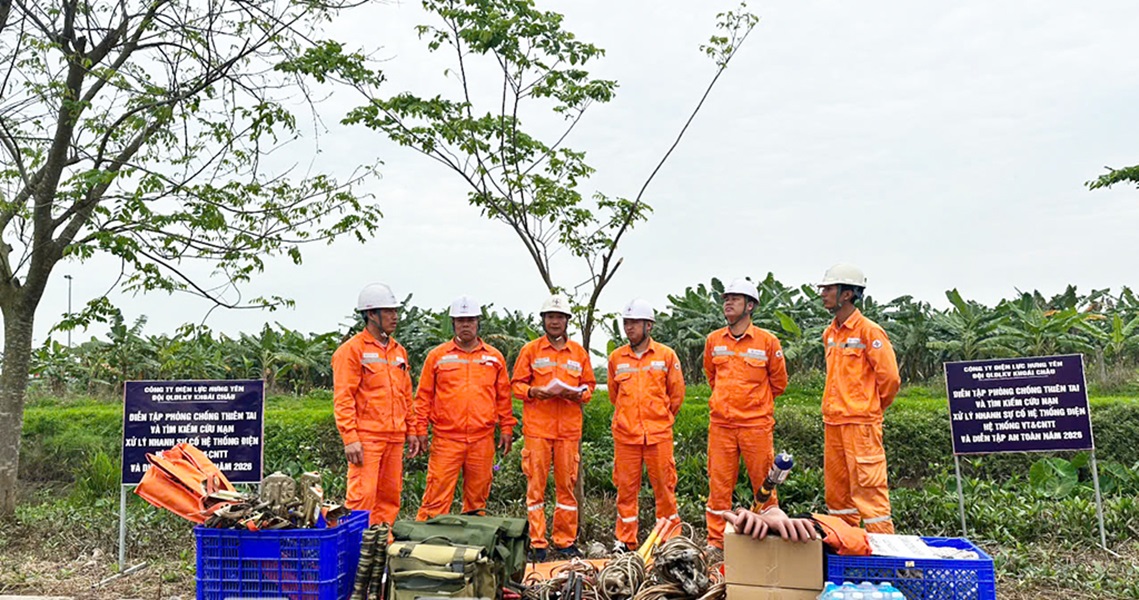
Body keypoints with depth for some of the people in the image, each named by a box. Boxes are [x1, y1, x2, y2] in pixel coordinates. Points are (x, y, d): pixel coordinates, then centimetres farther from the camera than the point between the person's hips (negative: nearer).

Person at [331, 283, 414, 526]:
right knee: (362, 495, -8)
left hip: (395, 437, 7)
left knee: (390, 494, 10)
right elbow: (342, 398, -10)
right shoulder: (352, 349, -5)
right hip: (366, 437, -7)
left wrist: (410, 430, 16)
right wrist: (350, 438, -16)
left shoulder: (399, 351, 16)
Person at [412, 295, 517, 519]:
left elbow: (503, 397, 14)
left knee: (478, 494, 9)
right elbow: (423, 395, 6)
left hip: (482, 439, 2)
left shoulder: (495, 357, 10)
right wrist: (420, 430, 1)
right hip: (446, 438, -2)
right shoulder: (437, 356, 5)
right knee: (438, 493, -4)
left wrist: (506, 428, 9)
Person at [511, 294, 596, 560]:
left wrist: (578, 393, -6)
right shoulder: (530, 350, 6)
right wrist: (534, 391, -14)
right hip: (537, 428, -2)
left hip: (569, 428, 2)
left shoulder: (579, 352, 12)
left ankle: (565, 541, 16)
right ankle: (537, 543, 7)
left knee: (567, 484, 6)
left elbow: (589, 384, 15)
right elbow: (517, 384, 6)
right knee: (536, 485, -1)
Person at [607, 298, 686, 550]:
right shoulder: (616, 357, 7)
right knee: (626, 487, 6)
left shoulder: (666, 355, 1)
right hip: (625, 434, 2)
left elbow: (677, 392, 9)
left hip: (659, 434, -1)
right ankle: (625, 540, 16)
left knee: (664, 485, 4)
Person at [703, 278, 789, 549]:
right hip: (720, 424, 3)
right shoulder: (713, 340, 7)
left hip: (757, 423, -2)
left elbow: (778, 382, 10)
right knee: (719, 483, 5)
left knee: (763, 482, 5)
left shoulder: (767, 341, -2)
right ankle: (715, 541, 14)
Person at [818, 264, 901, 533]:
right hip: (832, 421, 8)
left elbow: (889, 377, -11)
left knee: (868, 488, -5)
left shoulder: (869, 331, -11)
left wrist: (872, 407, 1)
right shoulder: (830, 333, 13)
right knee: (837, 489, 14)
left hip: (861, 423, -8)